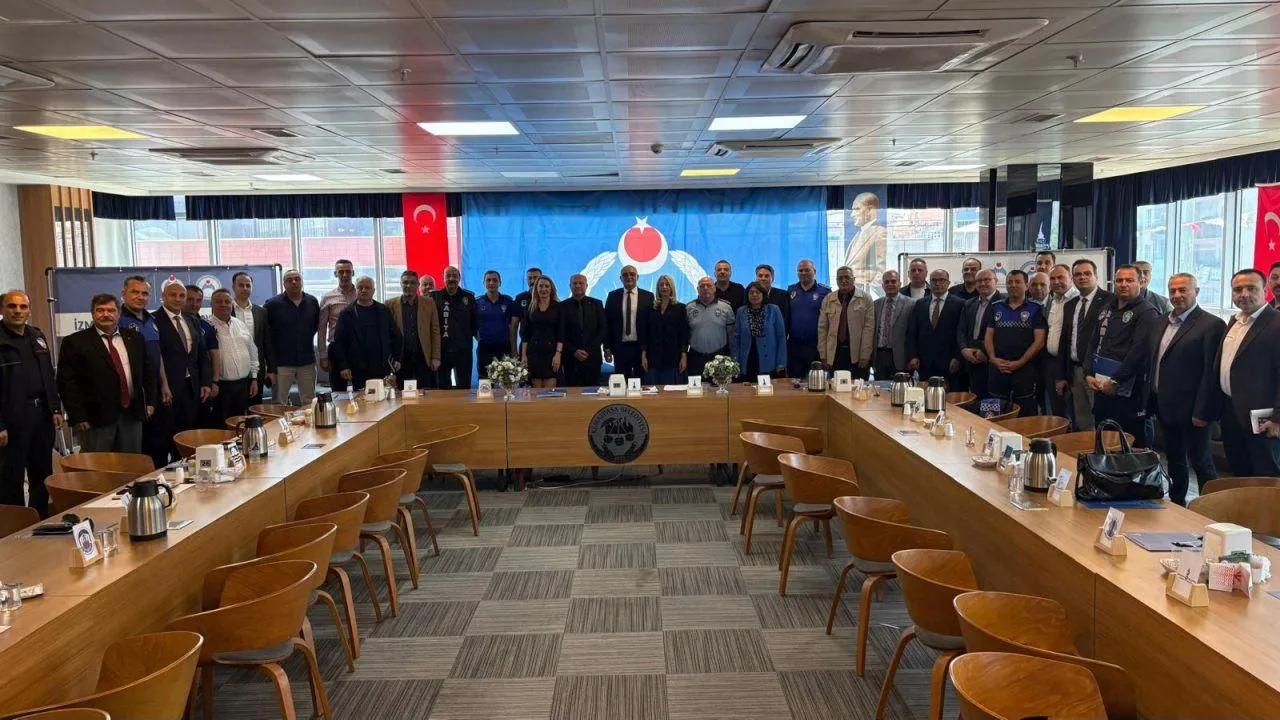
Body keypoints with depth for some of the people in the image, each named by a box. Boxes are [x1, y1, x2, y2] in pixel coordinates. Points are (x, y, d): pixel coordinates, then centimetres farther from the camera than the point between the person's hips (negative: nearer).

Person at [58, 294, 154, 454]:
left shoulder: (135, 337, 10)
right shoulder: (75, 342, -3)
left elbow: (148, 370, 17)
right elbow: (67, 382, -7)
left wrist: (150, 401, 9)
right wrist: (78, 417, -12)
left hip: (132, 414, 4)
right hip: (95, 417, -4)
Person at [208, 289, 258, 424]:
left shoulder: (241, 325, 12)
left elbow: (252, 352, 16)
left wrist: (254, 378, 12)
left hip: (244, 384, 5)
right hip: (221, 386, -5)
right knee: (221, 427, 0)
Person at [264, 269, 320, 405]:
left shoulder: (312, 302, 5)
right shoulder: (272, 305, -5)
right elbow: (264, 336, -3)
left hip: (307, 362, 3)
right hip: (281, 363, -3)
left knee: (310, 403, 9)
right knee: (279, 405, 0)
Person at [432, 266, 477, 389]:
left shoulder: (469, 297, 7)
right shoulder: (435, 297, 4)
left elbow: (475, 323, 9)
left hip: (463, 350, 0)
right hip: (442, 350, 0)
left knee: (464, 386, 5)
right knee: (442, 386, 6)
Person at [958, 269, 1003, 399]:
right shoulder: (969, 304, 17)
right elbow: (962, 331, 15)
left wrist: (985, 351, -15)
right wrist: (964, 349, -3)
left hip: (993, 360, -6)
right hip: (973, 361, 6)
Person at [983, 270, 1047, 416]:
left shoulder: (1036, 308, 2)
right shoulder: (995, 307, 13)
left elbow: (1039, 341, -4)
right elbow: (988, 336, 12)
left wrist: (1019, 363, -12)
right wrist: (993, 358, -5)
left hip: (1024, 369, -3)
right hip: (997, 368, 3)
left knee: (1025, 414, -2)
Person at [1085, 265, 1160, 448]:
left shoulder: (1146, 312, -7)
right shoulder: (1107, 308, 15)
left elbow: (1139, 351, -16)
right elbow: (1094, 344, 17)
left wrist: (1116, 381, -16)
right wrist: (1089, 375, 5)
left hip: (1128, 390, -7)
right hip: (1101, 386, 7)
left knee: (1134, 444, -2)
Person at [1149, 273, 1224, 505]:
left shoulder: (1212, 325, -13)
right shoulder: (1162, 322, 11)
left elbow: (1211, 373, -16)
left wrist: (1202, 412, -18)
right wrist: (1150, 400, 12)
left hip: (1190, 410, -7)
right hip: (1164, 407, 8)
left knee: (1201, 461, 3)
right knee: (1174, 460, 18)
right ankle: (1176, 503, 30)